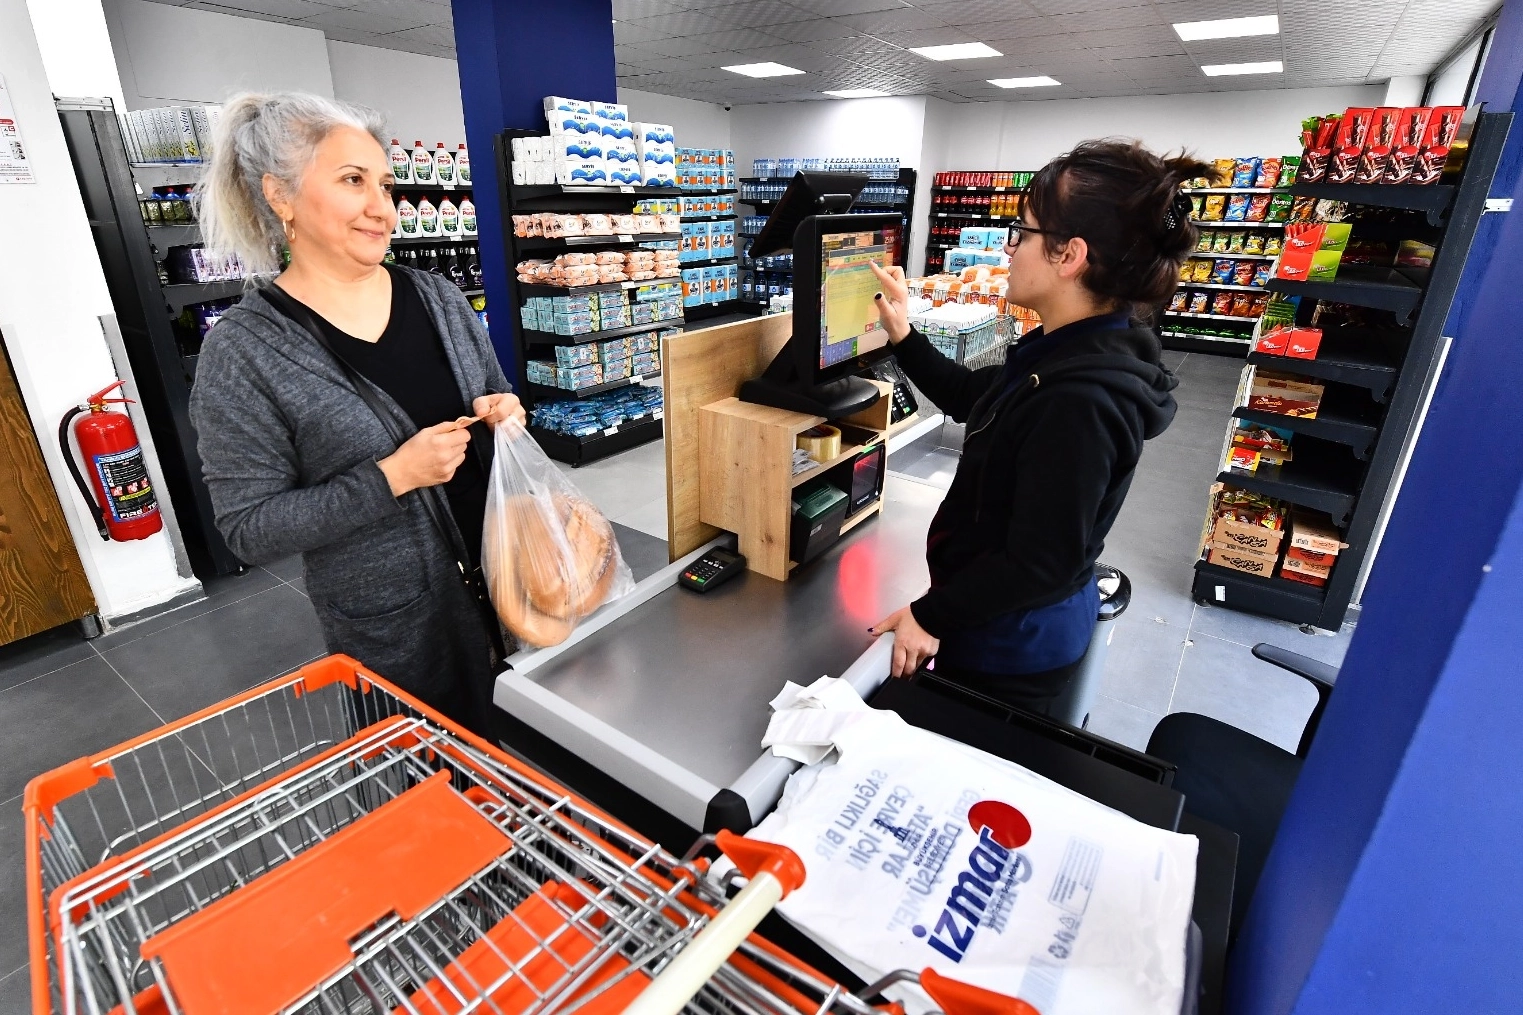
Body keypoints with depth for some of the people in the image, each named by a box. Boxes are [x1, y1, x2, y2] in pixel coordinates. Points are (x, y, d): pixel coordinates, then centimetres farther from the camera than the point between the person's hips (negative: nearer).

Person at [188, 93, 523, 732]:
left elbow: (496, 398, 14)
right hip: (391, 628, -4)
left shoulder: (438, 298, 1)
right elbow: (250, 530, -13)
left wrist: (504, 415, -10)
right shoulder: (244, 352, -12)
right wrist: (391, 477, -24)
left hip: (503, 576, 5)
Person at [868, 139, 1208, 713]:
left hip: (1010, 645, -9)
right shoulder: (1071, 354, -1)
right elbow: (973, 399, 16)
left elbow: (1039, 564, -28)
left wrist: (931, 616, -17)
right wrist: (902, 336, 12)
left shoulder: (1079, 400, -32)